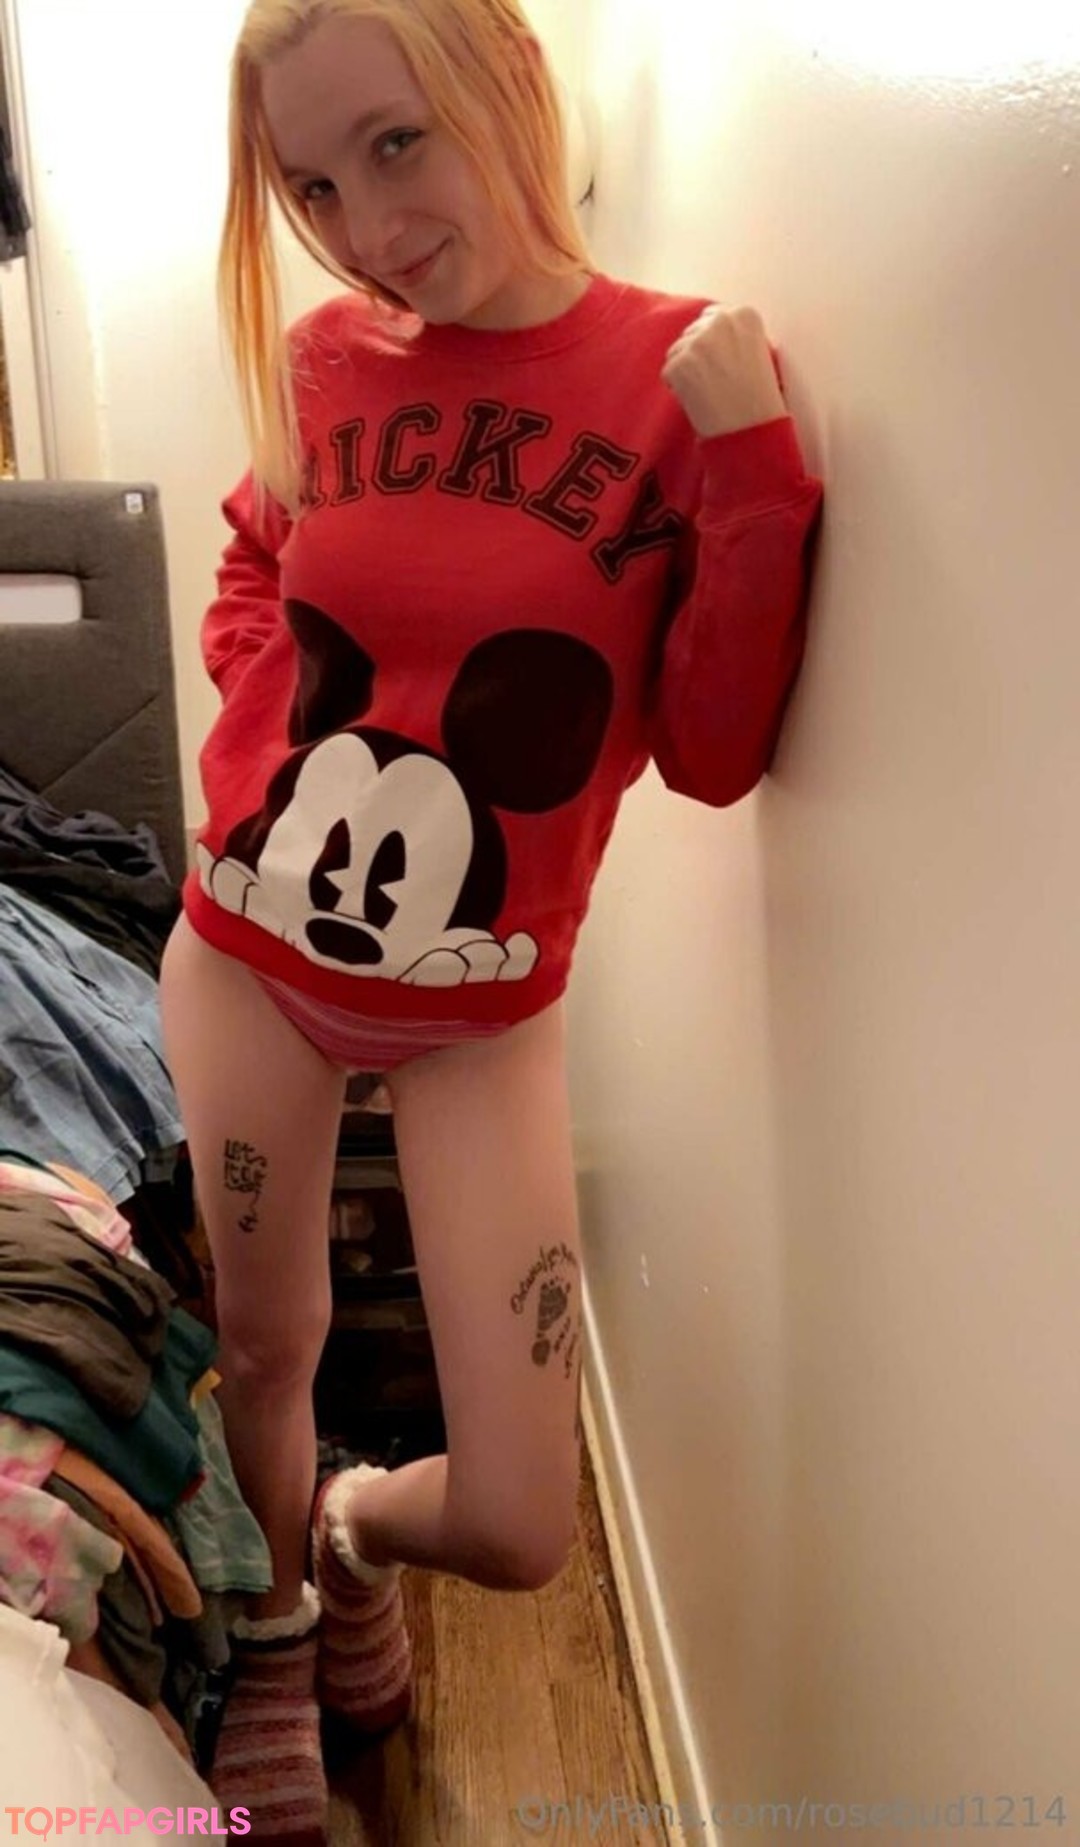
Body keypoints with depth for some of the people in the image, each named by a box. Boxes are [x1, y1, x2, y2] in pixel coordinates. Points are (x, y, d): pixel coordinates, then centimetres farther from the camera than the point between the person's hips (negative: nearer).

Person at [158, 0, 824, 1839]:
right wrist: (264, 727, -1)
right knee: (262, 1352, 20)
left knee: (517, 1530, 2)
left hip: (480, 1015, -1)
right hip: (245, 955, 2)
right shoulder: (327, 356, -3)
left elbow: (713, 752, -13)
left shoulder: (687, 374, -10)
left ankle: (353, 1526, 39)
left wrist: (751, 460, -22)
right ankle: (278, 1629, 53)